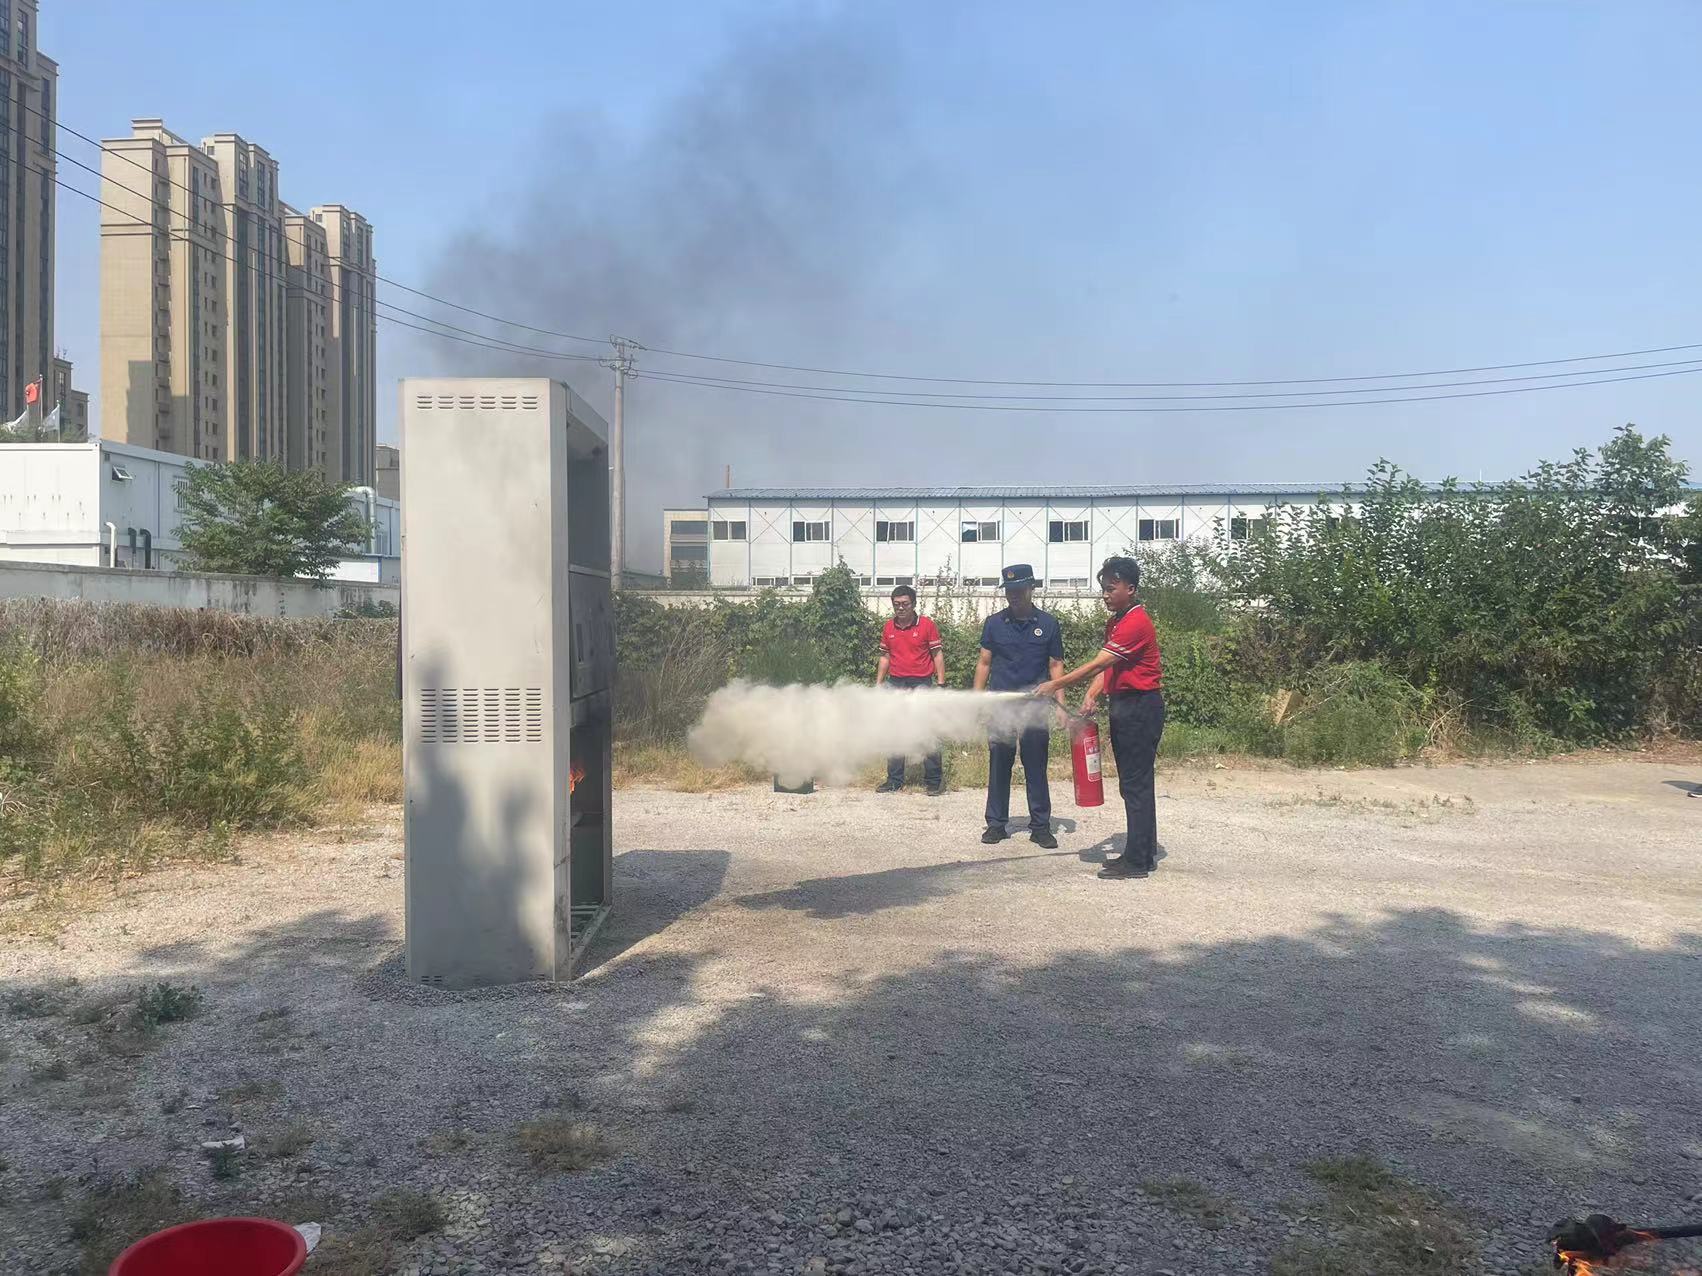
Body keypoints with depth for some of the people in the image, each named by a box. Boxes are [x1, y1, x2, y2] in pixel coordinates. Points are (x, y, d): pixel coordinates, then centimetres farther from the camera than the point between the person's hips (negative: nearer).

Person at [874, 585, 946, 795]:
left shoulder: (927, 625, -3)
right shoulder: (889, 627, 9)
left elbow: (938, 654, -2)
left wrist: (940, 683, -8)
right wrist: (878, 684, 11)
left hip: (921, 683, -4)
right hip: (895, 683, 4)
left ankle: (934, 781, 5)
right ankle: (895, 780, 16)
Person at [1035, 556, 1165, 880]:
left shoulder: (1136, 622, -18)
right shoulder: (1114, 622, 15)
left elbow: (1098, 664, -24)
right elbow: (1106, 668, 11)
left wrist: (1055, 685, -24)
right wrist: (1091, 696, -5)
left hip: (1141, 707, -10)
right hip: (1123, 707, 10)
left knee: (1136, 785, -6)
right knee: (1132, 784, 14)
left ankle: (1137, 862, -1)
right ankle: (1143, 852, 22)